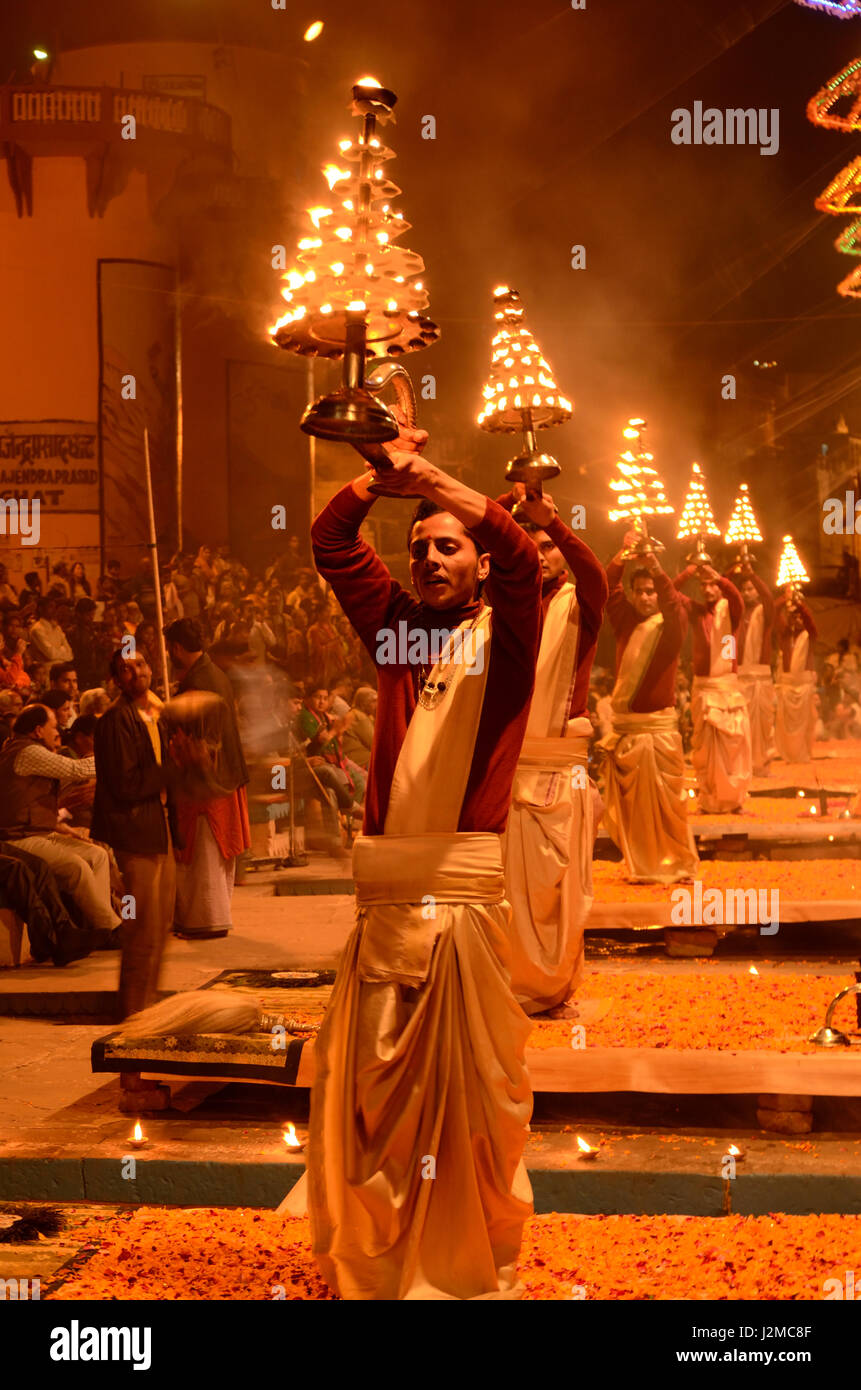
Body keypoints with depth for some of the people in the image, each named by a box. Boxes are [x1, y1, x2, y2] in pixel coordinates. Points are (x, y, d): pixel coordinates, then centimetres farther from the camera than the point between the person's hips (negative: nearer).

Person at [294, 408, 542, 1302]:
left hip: (463, 886, -4)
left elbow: (521, 559, -15)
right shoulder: (397, 627, 14)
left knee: (468, 1083, 1)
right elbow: (330, 544, 12)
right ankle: (367, 1257, 25)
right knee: (368, 1077, 9)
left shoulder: (505, 635, 4)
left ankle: (472, 1266, 15)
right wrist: (382, 475, 0)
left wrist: (428, 475, -15)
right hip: (383, 890, 4)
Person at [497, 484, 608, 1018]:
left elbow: (596, 577, -19)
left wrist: (551, 521, -31)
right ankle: (512, 982, 12)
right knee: (507, 880, 1)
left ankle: (557, 987, 14)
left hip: (561, 767, -2)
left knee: (558, 884, 1)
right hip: (505, 760, 2)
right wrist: (512, 501, -10)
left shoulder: (578, 606, 4)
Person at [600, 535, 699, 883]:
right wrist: (623, 557, -14)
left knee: (667, 799, -2)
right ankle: (640, 866, 16)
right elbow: (608, 588, 2)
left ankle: (676, 864, 9)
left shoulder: (671, 625, 0)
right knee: (629, 802, 6)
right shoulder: (626, 620, 10)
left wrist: (655, 569, -34)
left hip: (660, 725, -3)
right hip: (624, 725, 3)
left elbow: (673, 602, -19)